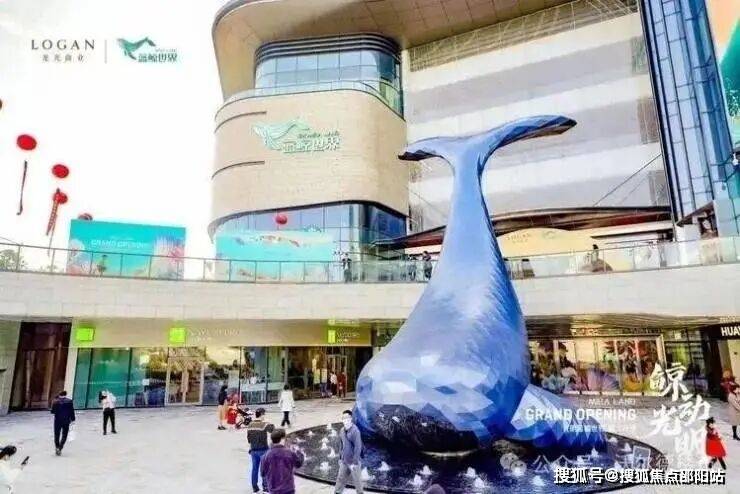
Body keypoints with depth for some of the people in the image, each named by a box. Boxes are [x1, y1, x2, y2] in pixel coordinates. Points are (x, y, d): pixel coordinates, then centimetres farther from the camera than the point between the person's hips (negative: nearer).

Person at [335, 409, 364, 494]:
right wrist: (340, 458, 14)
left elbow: (358, 447, -21)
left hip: (353, 462, -6)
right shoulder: (342, 430, 1)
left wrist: (354, 462, -20)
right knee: (341, 478, 15)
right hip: (344, 461, 6)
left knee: (356, 480, 12)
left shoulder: (355, 431, -21)